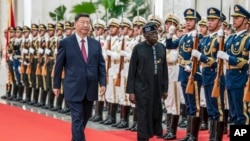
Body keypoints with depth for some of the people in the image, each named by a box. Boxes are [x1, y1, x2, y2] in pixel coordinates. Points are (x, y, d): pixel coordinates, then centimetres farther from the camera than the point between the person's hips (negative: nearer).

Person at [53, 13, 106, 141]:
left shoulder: (96, 44, 9)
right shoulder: (65, 43, -3)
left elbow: (101, 65, 9)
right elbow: (59, 65, 1)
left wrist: (103, 83, 0)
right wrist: (56, 85, 2)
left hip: (90, 88, 5)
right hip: (74, 89, -5)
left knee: (84, 119, 17)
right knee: (78, 120, -7)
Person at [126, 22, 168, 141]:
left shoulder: (162, 47, 6)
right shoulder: (138, 48, -5)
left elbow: (164, 69, 9)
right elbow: (132, 70, -4)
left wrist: (165, 88, 8)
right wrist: (131, 91, -8)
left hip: (157, 89, 4)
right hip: (142, 89, -4)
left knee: (157, 116, 9)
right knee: (144, 117, -2)